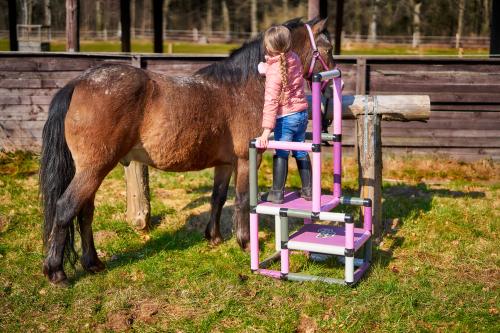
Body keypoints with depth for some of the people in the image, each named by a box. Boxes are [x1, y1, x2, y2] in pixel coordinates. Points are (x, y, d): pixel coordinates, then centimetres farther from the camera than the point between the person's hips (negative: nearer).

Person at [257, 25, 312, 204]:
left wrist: (267, 130, -24)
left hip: (285, 117, -7)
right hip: (302, 113, 7)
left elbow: (271, 102, -23)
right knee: (301, 152, 16)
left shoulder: (274, 71, -19)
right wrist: (268, 66, 16)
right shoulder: (294, 58, 0)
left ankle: (277, 193, 10)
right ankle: (308, 189, 24)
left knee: (281, 154, 2)